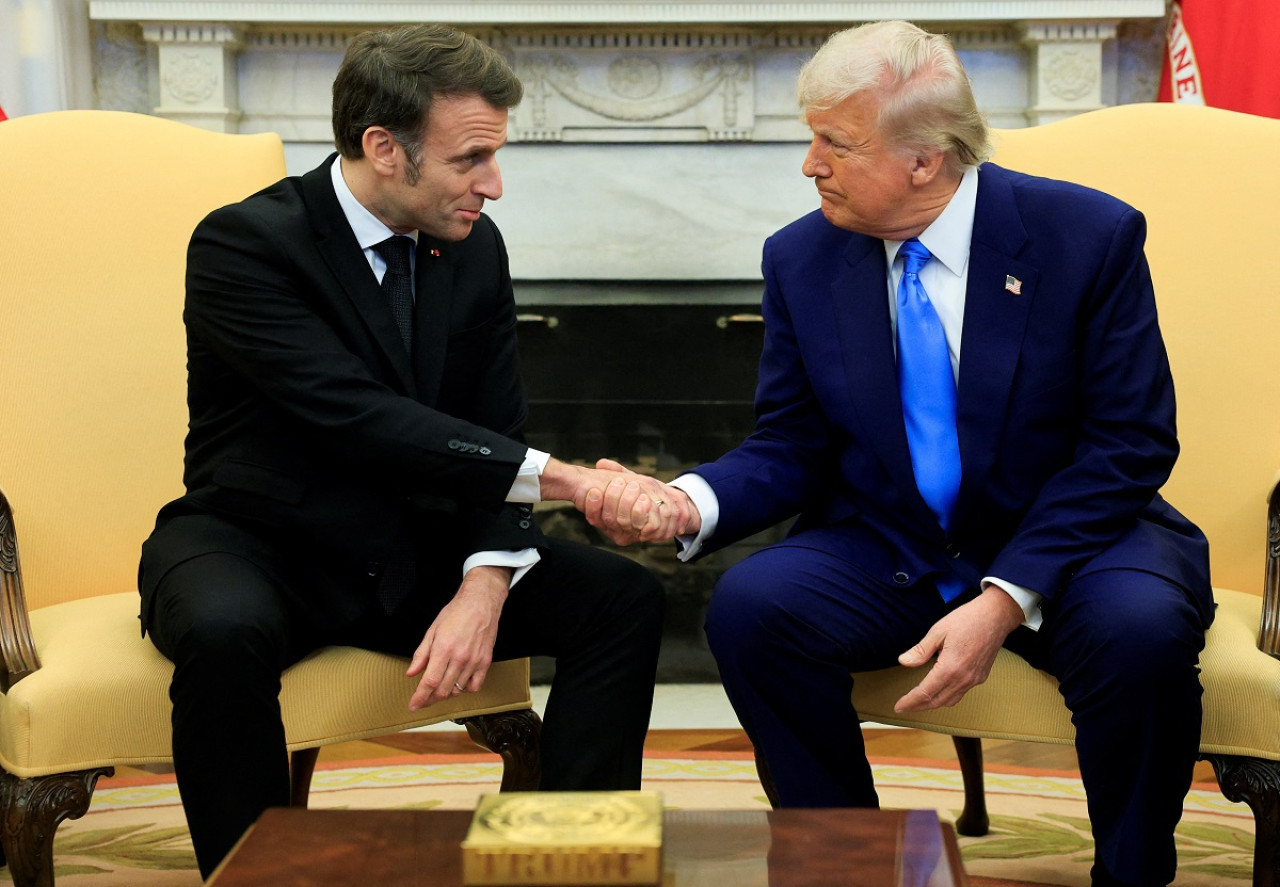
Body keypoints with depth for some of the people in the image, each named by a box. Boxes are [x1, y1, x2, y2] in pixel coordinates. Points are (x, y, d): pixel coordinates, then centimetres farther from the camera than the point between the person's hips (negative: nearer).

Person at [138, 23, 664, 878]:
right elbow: (354, 416, -29)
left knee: (625, 598, -11)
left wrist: (486, 582, -17)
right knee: (224, 632, -39)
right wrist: (548, 475, -33)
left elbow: (495, 436, 1)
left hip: (414, 551, 5)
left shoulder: (475, 248, 2)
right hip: (259, 545, -5)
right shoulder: (244, 242, -17)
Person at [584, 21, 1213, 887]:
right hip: (887, 550, 3)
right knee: (749, 607, -25)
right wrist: (689, 502, -20)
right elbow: (790, 448, 3)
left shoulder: (1089, 235, -11)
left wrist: (1006, 598, -23)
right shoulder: (801, 259, -1)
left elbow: (1129, 445, -12)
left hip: (1063, 544, -2)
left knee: (1141, 629, -34)